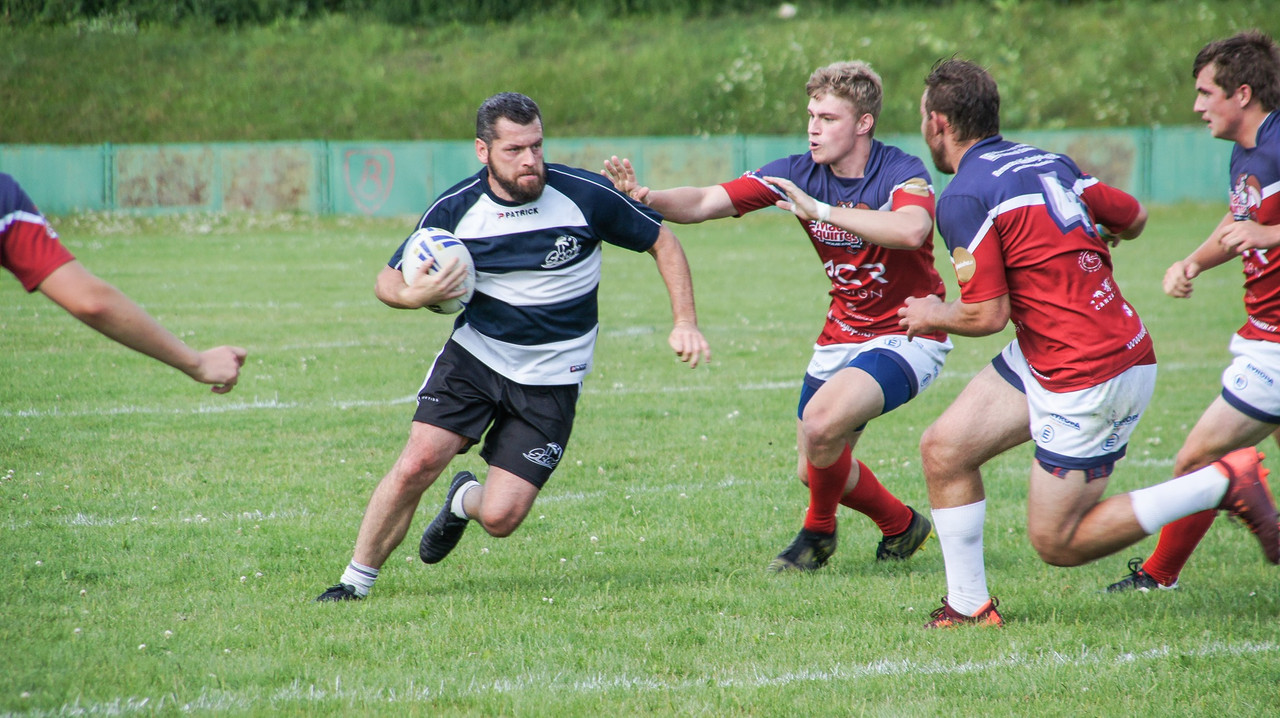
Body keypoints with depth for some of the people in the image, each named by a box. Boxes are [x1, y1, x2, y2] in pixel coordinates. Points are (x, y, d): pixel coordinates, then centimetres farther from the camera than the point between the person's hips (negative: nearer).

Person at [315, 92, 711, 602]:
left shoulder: (586, 195, -12)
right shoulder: (454, 209, -9)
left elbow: (662, 242, 2)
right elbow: (388, 280, 3)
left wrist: (685, 324, -8)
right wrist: (416, 295, -21)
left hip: (550, 381, -1)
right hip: (473, 356, 1)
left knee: (500, 517, -9)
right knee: (417, 464, -19)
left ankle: (465, 501, 30)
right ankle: (355, 582, 0)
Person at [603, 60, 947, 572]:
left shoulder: (902, 173, -19)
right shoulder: (797, 173, -4)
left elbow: (910, 229, -42)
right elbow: (707, 203, -12)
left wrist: (820, 210, -39)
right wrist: (646, 198, -31)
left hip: (907, 337, -7)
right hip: (842, 335, 7)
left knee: (822, 422, -27)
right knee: (817, 468, 10)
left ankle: (819, 531, 1)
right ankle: (902, 526, 36)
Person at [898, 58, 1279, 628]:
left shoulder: (963, 198, -16)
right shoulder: (1048, 163, 8)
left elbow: (987, 315, -20)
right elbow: (1133, 218, 19)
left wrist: (934, 315, 2)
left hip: (1090, 379, -9)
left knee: (1057, 544, 1)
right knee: (943, 448, 9)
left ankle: (1224, 484, -2)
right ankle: (969, 606, 15)